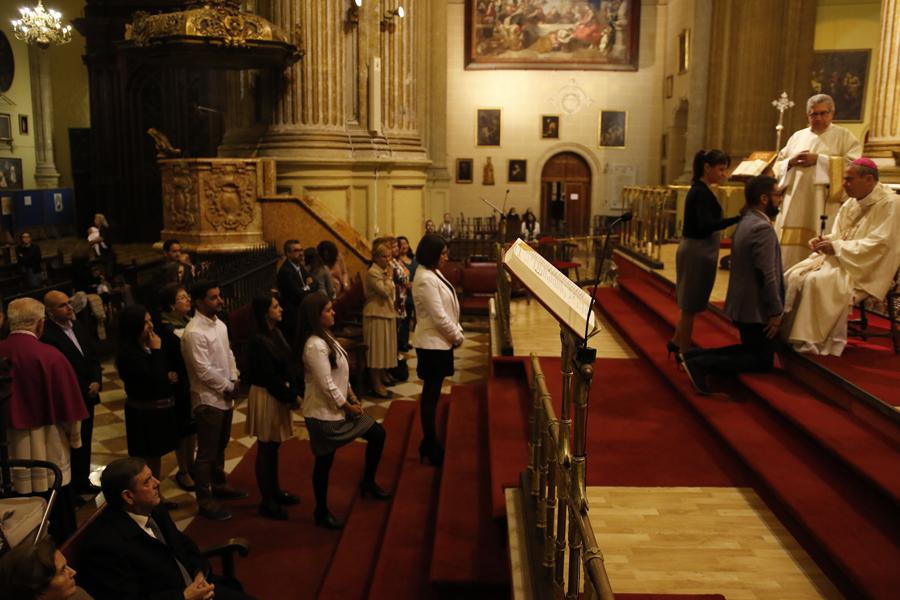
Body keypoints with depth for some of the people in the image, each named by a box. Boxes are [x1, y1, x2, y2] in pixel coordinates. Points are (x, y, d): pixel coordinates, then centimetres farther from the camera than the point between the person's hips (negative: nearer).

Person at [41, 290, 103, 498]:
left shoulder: (76, 326, 5)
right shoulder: (47, 335, -21)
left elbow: (93, 356, 11)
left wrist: (96, 381, -4)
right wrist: (84, 390, -16)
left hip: (87, 397, 7)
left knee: (85, 442, 19)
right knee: (71, 444, 7)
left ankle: (83, 481, 35)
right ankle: (71, 488, 23)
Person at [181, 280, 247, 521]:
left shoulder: (219, 324, 6)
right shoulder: (194, 332, -21)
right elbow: (204, 370, -22)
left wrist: (234, 381, -1)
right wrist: (228, 387, -11)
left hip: (225, 397, 8)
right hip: (208, 399, -8)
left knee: (220, 446, 22)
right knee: (206, 453, 2)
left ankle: (219, 485, 39)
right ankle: (205, 501, 13)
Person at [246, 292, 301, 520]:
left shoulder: (276, 332, 3)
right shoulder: (259, 341, -22)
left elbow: (287, 366, 5)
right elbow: (270, 377, -21)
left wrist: (292, 392, -5)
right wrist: (292, 396, -13)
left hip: (279, 394, 8)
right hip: (265, 397, -8)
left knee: (274, 446, 20)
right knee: (265, 449, 5)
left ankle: (274, 491, 34)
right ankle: (267, 502, 17)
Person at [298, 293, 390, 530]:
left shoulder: (326, 337, 7)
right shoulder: (314, 345, -24)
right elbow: (326, 385, -25)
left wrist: (353, 399, 7)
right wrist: (348, 406, -13)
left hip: (339, 407, 10)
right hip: (323, 413, -10)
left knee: (377, 434, 14)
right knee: (324, 462, 5)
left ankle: (368, 483, 33)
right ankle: (322, 512, 25)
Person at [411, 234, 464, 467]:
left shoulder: (433, 274, 11)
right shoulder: (426, 279, -21)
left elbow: (446, 310, 15)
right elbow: (439, 317, -22)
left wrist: (456, 333, 5)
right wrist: (457, 336, -10)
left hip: (439, 341, 10)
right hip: (433, 343, -10)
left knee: (432, 394, 16)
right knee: (431, 395, 1)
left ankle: (429, 443, 27)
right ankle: (431, 448, 12)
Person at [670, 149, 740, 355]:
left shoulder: (700, 190, 10)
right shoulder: (701, 193, -19)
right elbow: (706, 225, -30)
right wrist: (738, 218, -37)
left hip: (698, 251, 10)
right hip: (697, 252, -10)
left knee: (690, 303, 20)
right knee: (691, 304, 2)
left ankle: (677, 342, 33)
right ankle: (684, 352, 13)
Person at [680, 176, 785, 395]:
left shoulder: (745, 222, 10)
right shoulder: (762, 229, -21)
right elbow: (767, 276, -24)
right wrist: (776, 311, -16)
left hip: (742, 304, 9)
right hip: (757, 309, -9)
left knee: (752, 350, 23)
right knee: (763, 361, 3)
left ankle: (696, 355, 10)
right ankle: (701, 363, -10)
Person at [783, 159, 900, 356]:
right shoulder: (851, 203, 12)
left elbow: (877, 244, -20)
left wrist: (836, 247, -21)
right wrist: (824, 240, -6)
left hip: (866, 269, -8)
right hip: (839, 259, 8)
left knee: (816, 281, -31)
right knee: (793, 276, -12)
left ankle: (812, 343, -24)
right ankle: (788, 332, -11)